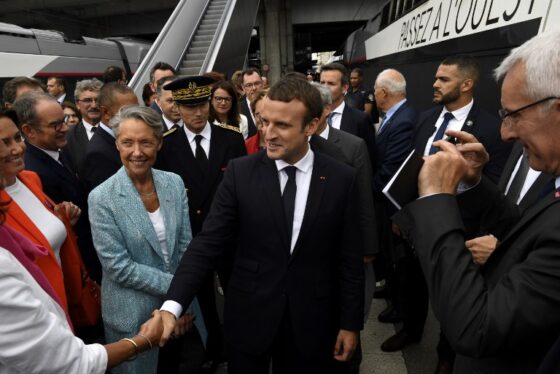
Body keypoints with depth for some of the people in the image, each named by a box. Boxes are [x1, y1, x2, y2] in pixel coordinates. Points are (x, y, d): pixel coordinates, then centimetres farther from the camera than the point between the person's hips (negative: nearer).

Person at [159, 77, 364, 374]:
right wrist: (172, 306, -21)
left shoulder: (341, 178, -8)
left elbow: (350, 258, -3)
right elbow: (207, 243, -11)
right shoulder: (240, 172, -9)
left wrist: (350, 323, 1)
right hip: (248, 318, 0)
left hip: (311, 321, 0)